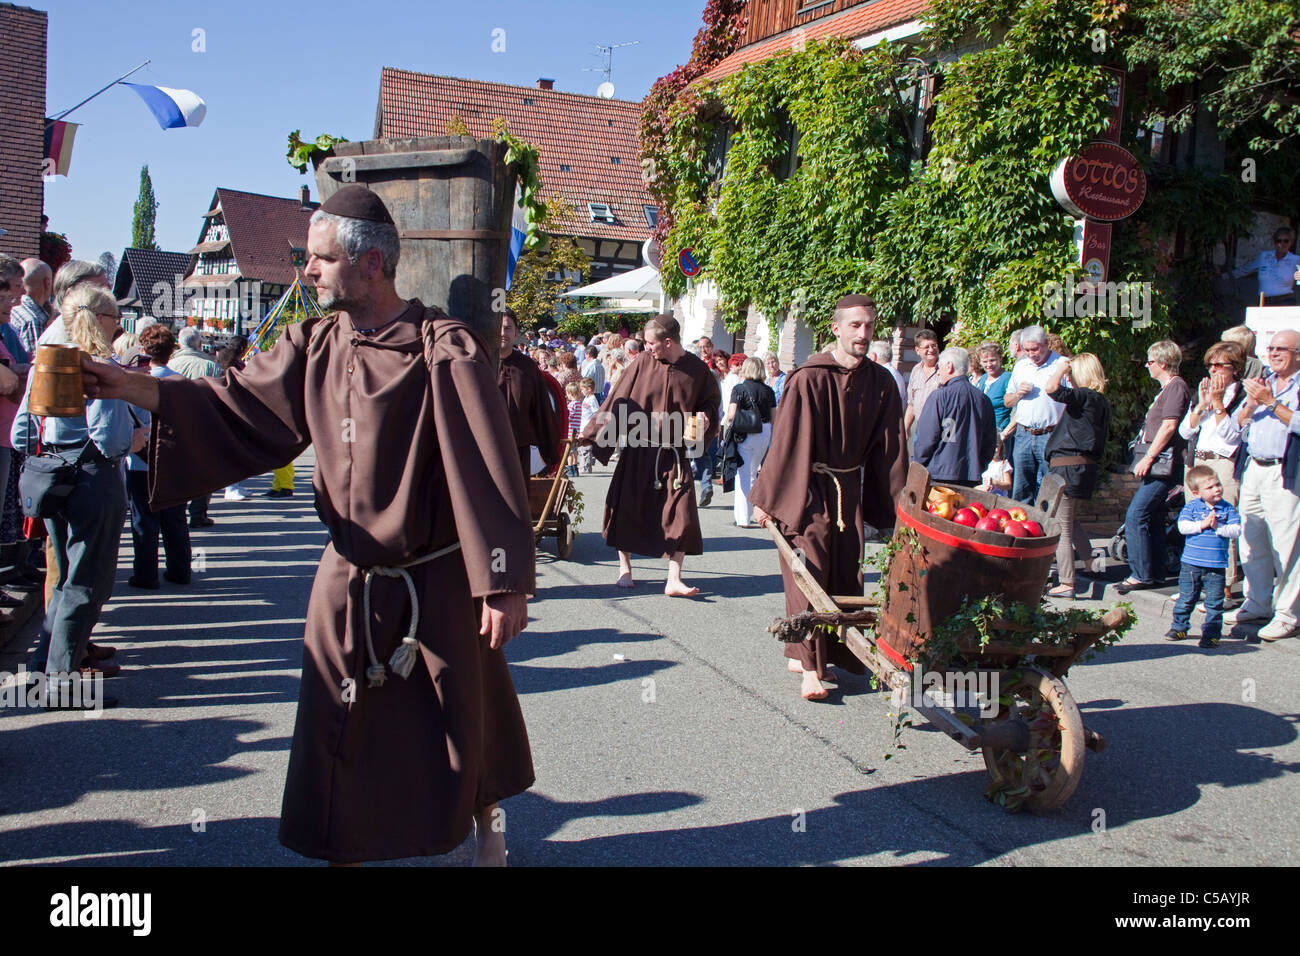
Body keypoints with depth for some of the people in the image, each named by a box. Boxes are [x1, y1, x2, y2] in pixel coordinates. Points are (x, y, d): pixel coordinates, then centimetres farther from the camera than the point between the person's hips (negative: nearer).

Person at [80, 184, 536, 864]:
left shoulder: (444, 350, -16)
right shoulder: (315, 343, 2)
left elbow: (486, 470, -18)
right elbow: (240, 408, 3)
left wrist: (506, 583, -19)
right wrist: (134, 388, -9)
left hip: (436, 583, -4)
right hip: (347, 581, 5)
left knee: (462, 729, 14)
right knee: (339, 737, 12)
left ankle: (484, 822, 43)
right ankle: (345, 848, 31)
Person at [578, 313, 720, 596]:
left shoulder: (697, 371, -3)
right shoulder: (642, 365, -2)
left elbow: (709, 401, 12)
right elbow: (617, 402, 3)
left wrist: (705, 418, -10)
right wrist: (590, 434, 3)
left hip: (674, 455, 0)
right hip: (638, 451, 1)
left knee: (681, 514, -7)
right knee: (628, 508, 5)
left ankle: (674, 580, 1)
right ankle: (624, 567, 24)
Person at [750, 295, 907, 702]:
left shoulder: (881, 383, 0)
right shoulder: (809, 379, -13)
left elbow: (890, 448, 6)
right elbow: (786, 440, -11)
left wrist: (894, 504, 7)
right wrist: (767, 499, -9)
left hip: (849, 490, 5)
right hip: (807, 489, -5)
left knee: (844, 575, 7)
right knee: (809, 574, -6)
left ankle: (810, 653, 22)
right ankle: (810, 664, 1)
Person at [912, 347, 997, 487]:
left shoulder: (939, 396, -9)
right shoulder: (984, 399, 8)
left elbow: (925, 440, -10)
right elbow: (990, 445, 13)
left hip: (938, 476, -5)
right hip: (971, 480, 5)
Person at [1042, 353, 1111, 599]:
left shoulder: (1085, 397, -16)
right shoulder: (1100, 401, 12)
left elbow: (1051, 388, -30)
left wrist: (1061, 367, -12)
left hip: (1068, 466, -9)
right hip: (1086, 465, 9)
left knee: (1062, 528, -2)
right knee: (1071, 521, 27)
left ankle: (1066, 584, 1)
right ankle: (1089, 566, 35)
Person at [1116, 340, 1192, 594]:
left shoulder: (1176, 387, -11)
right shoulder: (1167, 389, 20)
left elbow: (1169, 426, -20)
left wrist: (1148, 458, -19)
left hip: (1164, 465, -11)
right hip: (1158, 465, 11)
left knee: (1135, 516, -13)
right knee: (1153, 519, 13)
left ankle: (1141, 575, -10)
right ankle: (1155, 574, 18)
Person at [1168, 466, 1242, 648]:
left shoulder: (1228, 509, 2)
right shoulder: (1191, 506, 0)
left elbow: (1236, 531, -7)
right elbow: (1182, 526, -11)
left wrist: (1218, 527, -19)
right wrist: (1202, 524, -18)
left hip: (1216, 565, 0)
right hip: (1191, 564, 0)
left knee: (1214, 602, 2)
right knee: (1186, 598, 9)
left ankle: (1211, 634, 12)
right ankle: (1179, 627, 24)